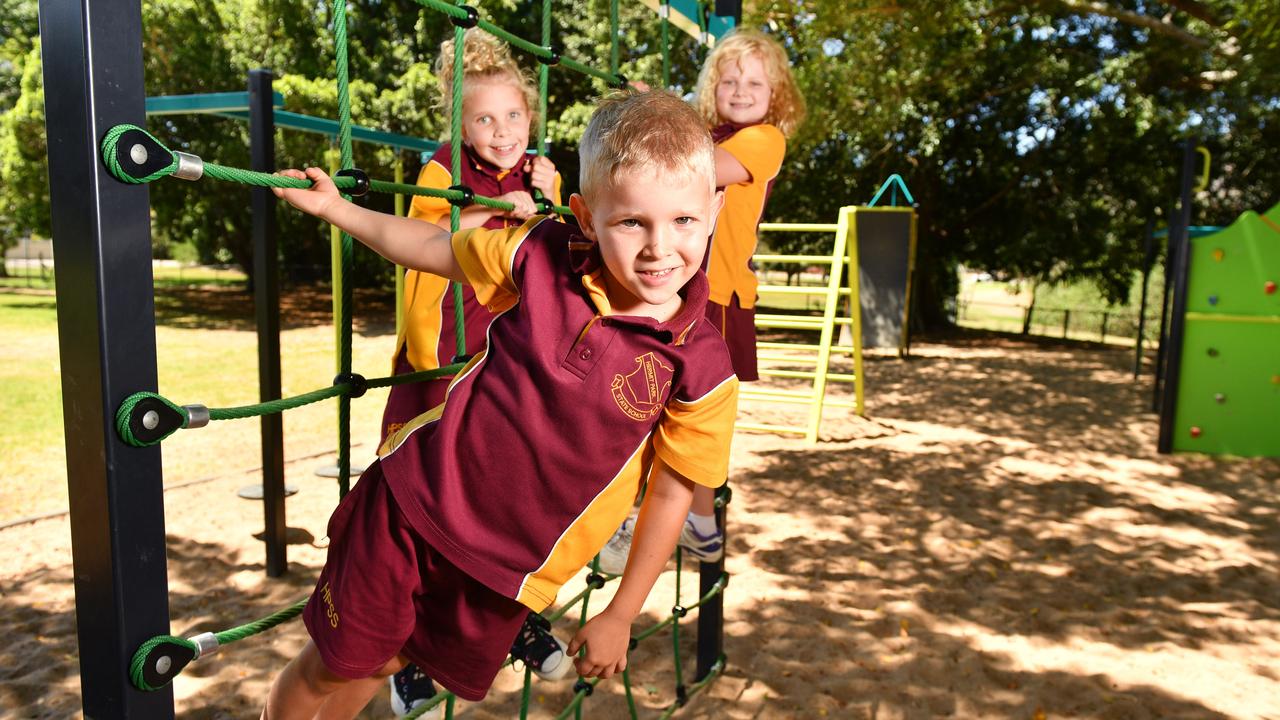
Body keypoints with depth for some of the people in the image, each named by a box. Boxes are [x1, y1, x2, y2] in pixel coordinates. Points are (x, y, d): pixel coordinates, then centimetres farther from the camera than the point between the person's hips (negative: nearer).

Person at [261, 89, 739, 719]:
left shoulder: (702, 367, -17)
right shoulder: (542, 255, -13)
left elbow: (671, 493, -7)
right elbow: (429, 247, 5)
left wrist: (620, 616, 0)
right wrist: (333, 206, 5)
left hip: (510, 568, 0)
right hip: (414, 501, 1)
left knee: (384, 663, 20)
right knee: (334, 662, 15)